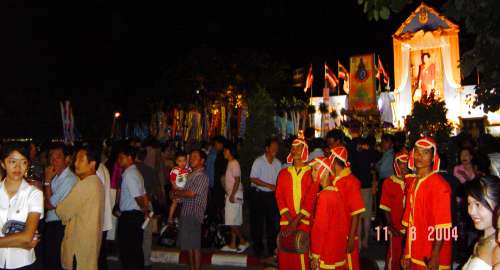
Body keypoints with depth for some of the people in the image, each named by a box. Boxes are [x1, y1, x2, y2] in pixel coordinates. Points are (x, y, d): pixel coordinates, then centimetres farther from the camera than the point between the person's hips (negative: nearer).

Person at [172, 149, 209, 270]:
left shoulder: (202, 176, -11)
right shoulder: (191, 174, 16)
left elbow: (192, 193, -18)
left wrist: (176, 193, -4)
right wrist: (178, 195, -3)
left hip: (195, 214, -8)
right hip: (186, 212, 8)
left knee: (195, 246, -2)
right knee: (189, 245, 14)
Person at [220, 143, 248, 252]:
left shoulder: (234, 163, -13)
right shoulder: (230, 163, 15)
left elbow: (237, 180, -19)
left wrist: (232, 195, -21)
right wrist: (229, 194, 15)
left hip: (235, 195, -9)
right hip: (231, 195, 9)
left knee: (233, 222, -8)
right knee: (233, 222, 10)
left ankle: (243, 241, 0)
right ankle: (233, 244, 15)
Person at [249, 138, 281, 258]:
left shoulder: (278, 163, 6)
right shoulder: (258, 161, -9)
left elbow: (279, 180, 12)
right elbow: (253, 179, -13)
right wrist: (268, 185, -18)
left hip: (272, 195, 4)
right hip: (259, 194, -4)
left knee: (272, 221, 9)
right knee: (257, 222, 4)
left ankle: (272, 248, 21)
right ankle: (258, 248, 16)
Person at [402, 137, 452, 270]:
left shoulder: (439, 184, -14)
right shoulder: (412, 182, 6)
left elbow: (442, 226, -17)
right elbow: (410, 221, 9)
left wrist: (435, 258, -19)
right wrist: (407, 253, 10)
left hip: (431, 259, -6)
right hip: (414, 256, 6)